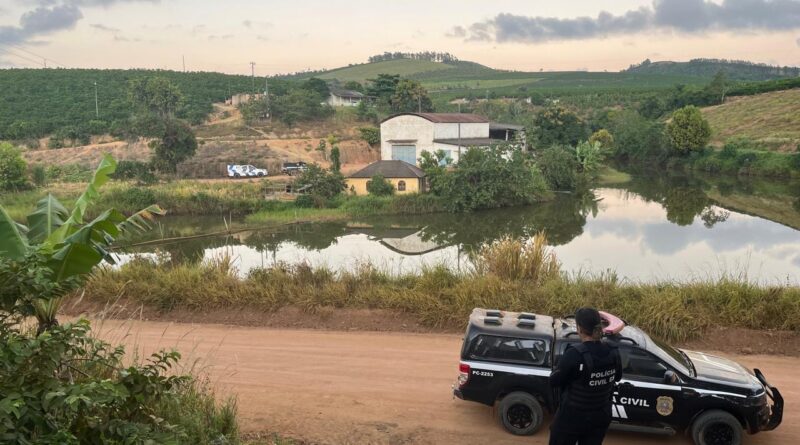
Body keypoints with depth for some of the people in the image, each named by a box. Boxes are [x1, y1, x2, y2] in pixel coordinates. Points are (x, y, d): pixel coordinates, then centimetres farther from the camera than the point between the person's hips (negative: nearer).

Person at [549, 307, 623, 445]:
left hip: (571, 418, -5)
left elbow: (554, 381, -16)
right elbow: (617, 377, 11)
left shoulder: (574, 354, -26)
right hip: (600, 418, 5)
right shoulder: (613, 353, -8)